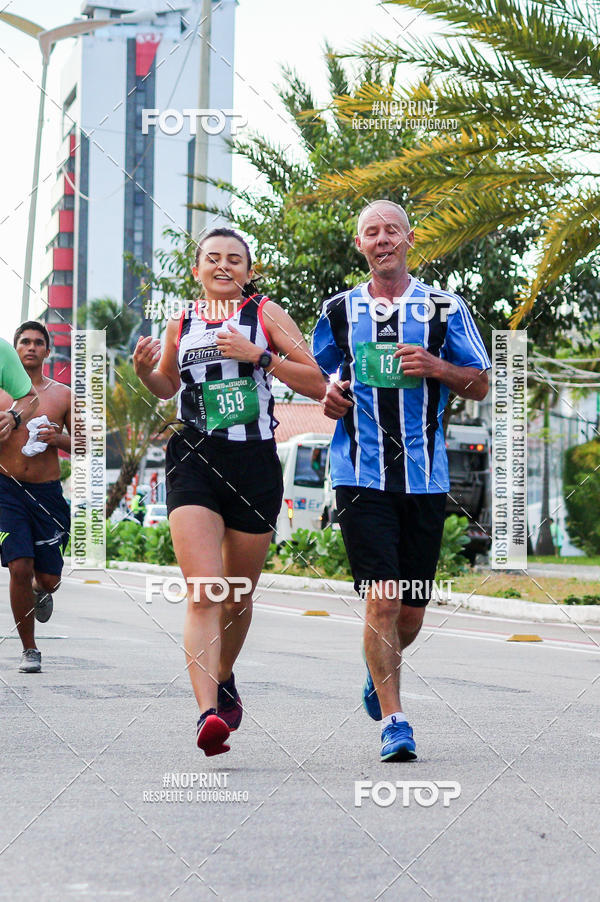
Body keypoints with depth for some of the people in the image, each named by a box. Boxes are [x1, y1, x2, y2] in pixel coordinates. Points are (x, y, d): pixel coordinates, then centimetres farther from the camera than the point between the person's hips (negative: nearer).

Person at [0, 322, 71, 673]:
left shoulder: (63, 394, 7)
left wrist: (59, 438, -10)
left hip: (48, 492, 1)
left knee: (47, 577, -1)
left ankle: (42, 591, 40)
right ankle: (29, 650, 3)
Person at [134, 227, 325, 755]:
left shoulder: (266, 314, 4)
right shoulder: (181, 324, 12)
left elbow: (317, 384, -1)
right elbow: (167, 386, 28)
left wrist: (258, 354, -12)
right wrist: (145, 369, 5)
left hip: (255, 463, 0)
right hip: (193, 460, 0)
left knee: (239, 594, 14)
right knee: (203, 593, -17)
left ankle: (224, 678, 42)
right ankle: (209, 714, -28)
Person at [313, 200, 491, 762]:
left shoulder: (445, 308, 6)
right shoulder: (339, 311, 9)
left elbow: (480, 384, 8)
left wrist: (436, 367, -11)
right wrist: (328, 396, 0)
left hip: (424, 477, 1)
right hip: (361, 476, -1)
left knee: (411, 612, 7)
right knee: (381, 599, -12)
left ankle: (380, 672, 39)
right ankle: (393, 722, -6)